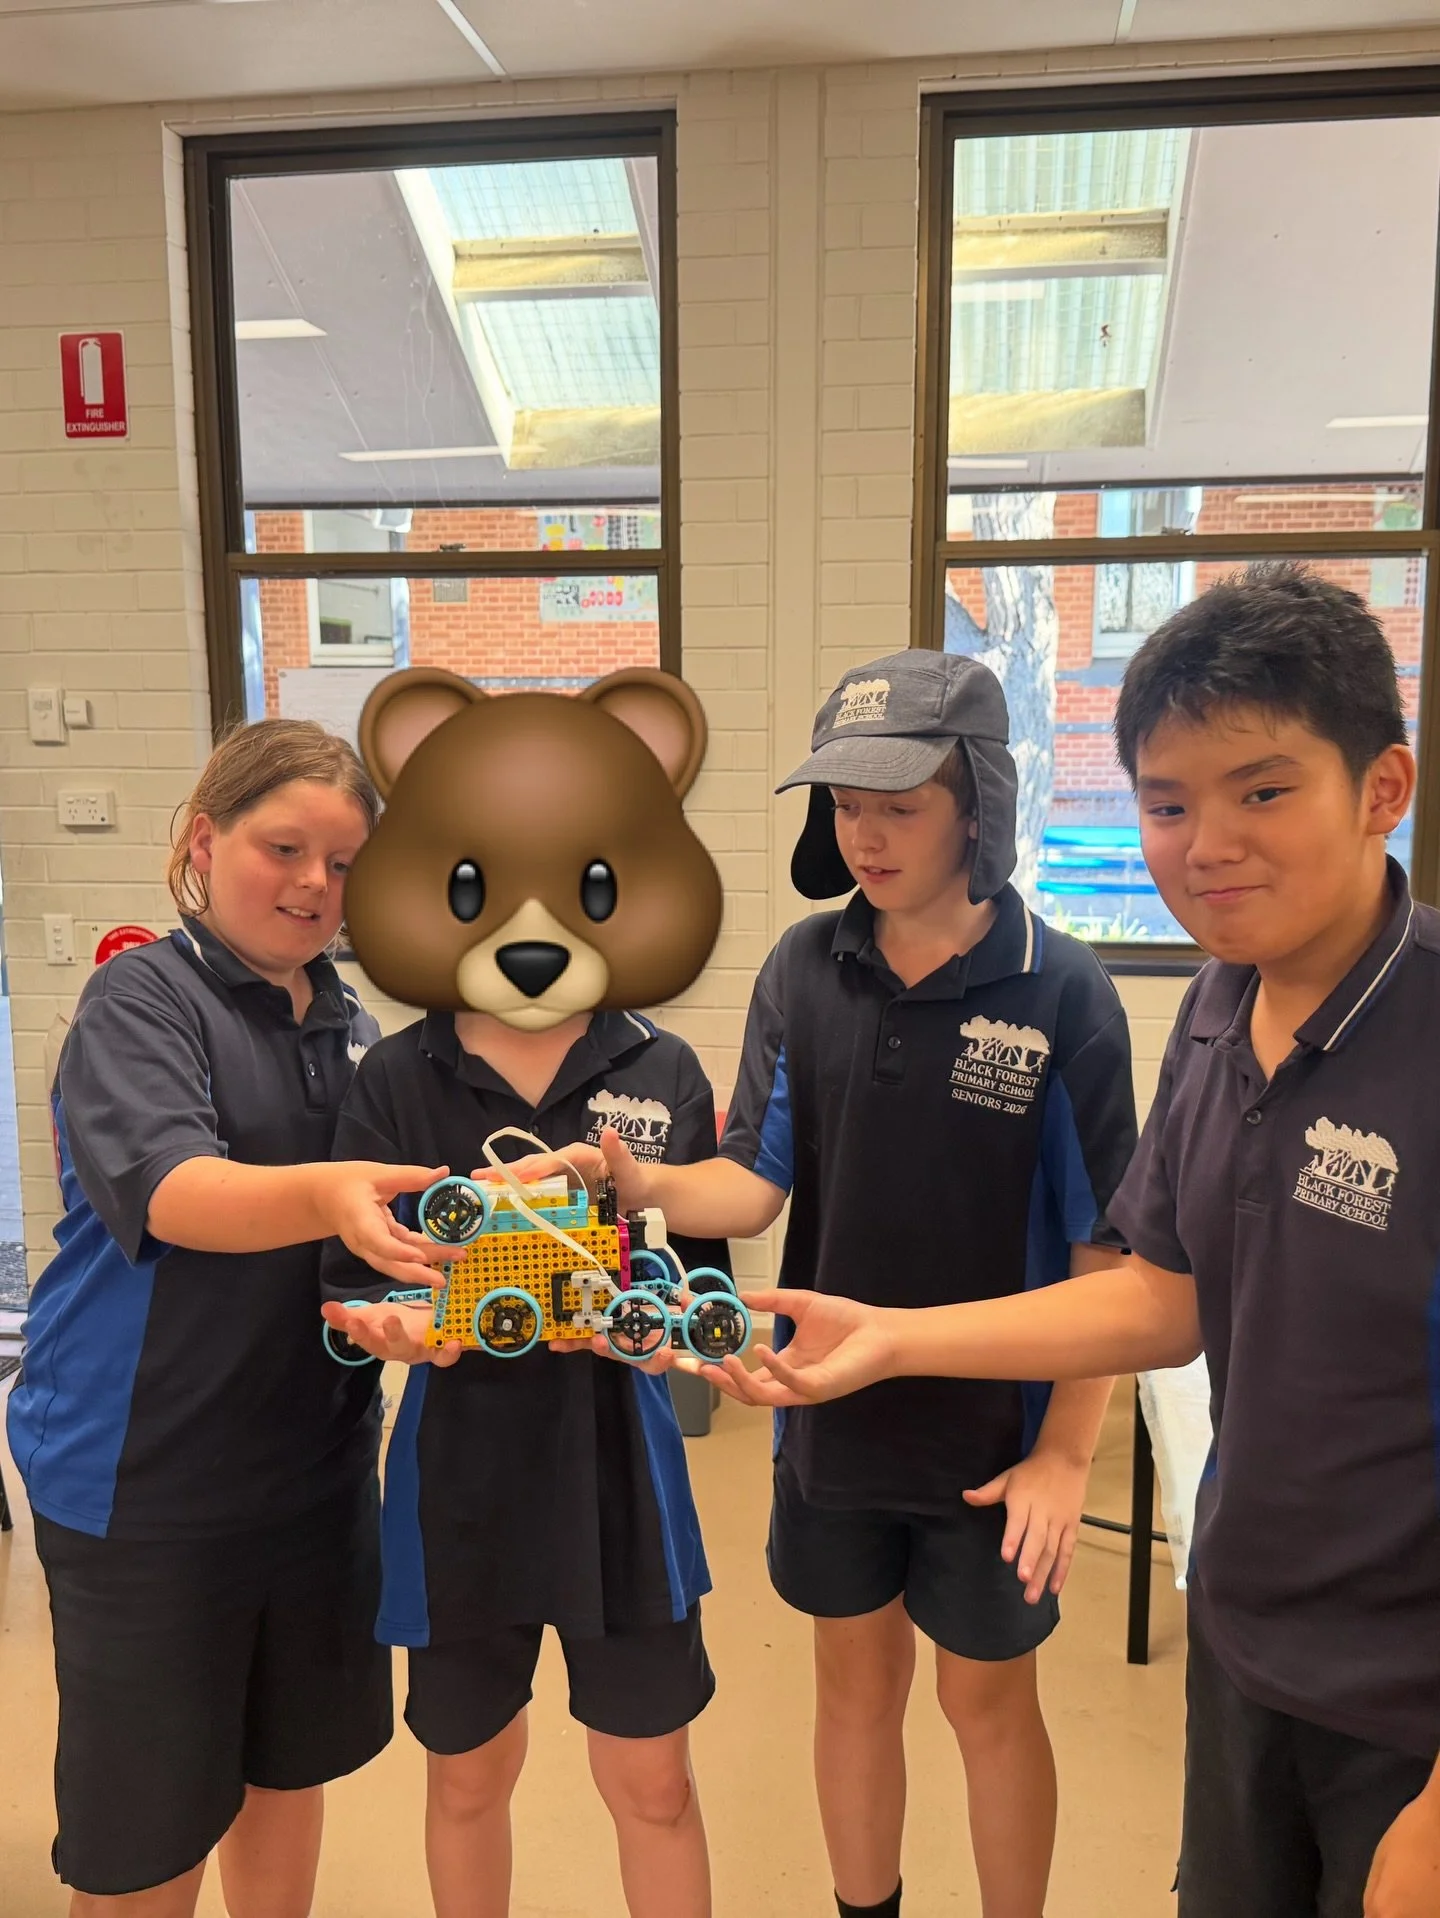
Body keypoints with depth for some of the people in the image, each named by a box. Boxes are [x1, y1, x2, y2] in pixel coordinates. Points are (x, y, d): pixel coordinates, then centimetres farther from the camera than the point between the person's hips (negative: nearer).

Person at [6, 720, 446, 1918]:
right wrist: (322, 1198, -46)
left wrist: (406, 1283, -6)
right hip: (144, 1482, -5)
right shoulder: (141, 999, -12)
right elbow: (171, 1191, -28)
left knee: (293, 1772, 19)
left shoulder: (351, 1023, 5)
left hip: (314, 1464, 5)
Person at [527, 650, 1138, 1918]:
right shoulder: (803, 969, -5)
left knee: (987, 1700, 17)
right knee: (856, 1681, 22)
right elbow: (756, 1182, -6)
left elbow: (1106, 1248, -10)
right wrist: (645, 1182, -26)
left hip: (991, 1430, -3)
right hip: (829, 1411, 3)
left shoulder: (1062, 993, -15)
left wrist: (1066, 1452, -11)